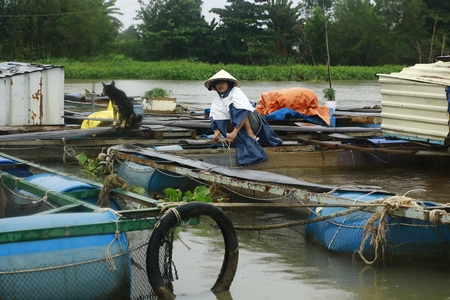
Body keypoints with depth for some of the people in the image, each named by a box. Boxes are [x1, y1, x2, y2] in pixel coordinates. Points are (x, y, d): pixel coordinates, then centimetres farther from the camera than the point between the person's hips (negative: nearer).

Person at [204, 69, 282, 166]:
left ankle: (251, 134, -26)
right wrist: (217, 132, -25)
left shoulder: (236, 92, -15)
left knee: (233, 107, -28)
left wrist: (235, 132, -35)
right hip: (235, 124, 6)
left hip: (253, 121, -6)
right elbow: (215, 117, -3)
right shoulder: (217, 99, 4)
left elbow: (243, 112, -28)